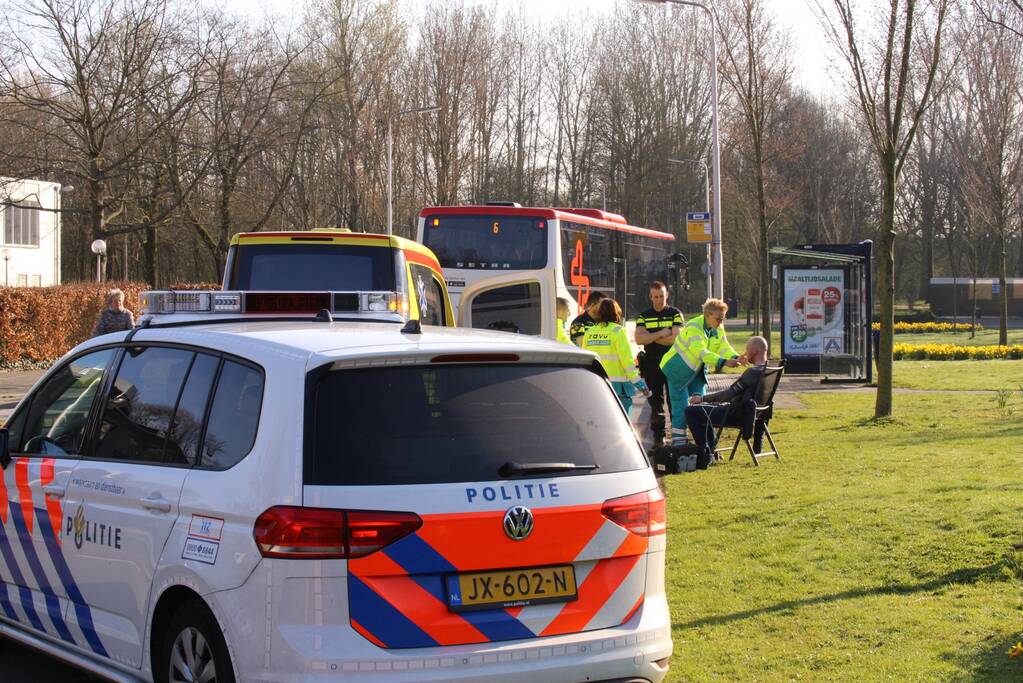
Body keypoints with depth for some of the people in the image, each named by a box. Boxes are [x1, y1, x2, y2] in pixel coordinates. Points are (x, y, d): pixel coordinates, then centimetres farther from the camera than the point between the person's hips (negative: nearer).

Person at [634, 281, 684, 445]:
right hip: (651, 364, 2)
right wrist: (661, 334, -13)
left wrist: (650, 337, -9)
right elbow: (639, 339, -6)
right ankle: (658, 436, 8)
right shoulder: (644, 316, 9)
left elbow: (675, 338, -11)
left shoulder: (675, 314, 3)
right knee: (655, 402, 4)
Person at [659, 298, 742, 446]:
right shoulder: (693, 328, -29)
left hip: (697, 370, 7)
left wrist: (735, 358, -32)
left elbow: (724, 347, -9)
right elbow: (701, 352, -41)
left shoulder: (718, 328, -3)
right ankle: (679, 440, -5)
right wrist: (723, 362, -50)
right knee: (682, 405, -10)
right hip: (679, 371, -7)